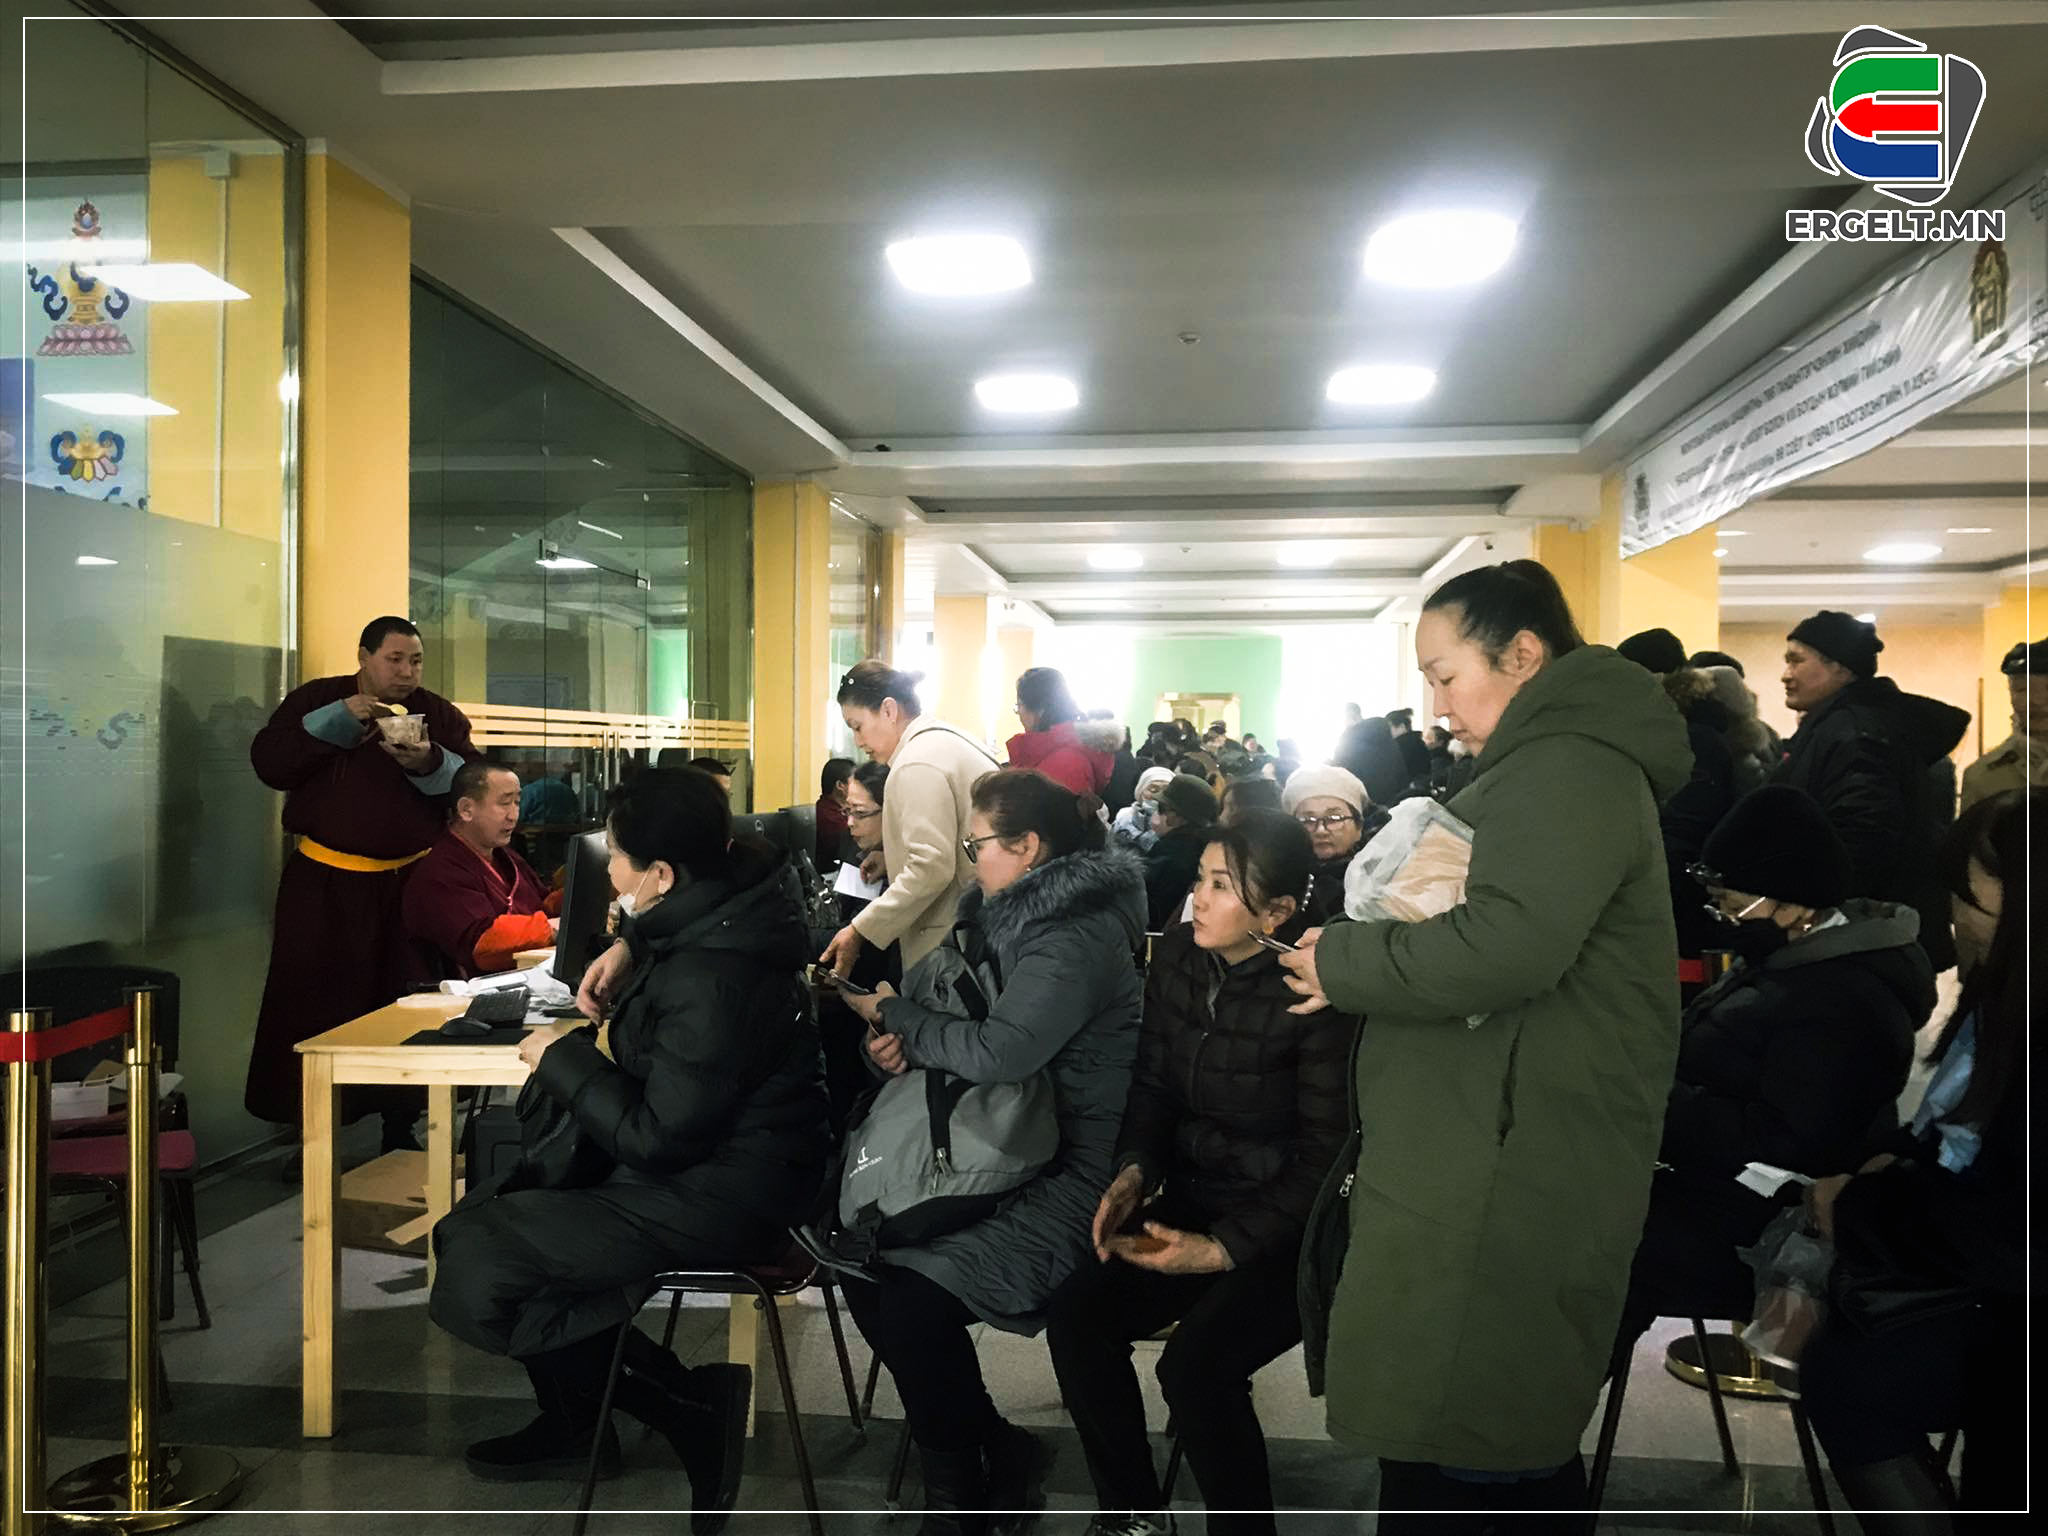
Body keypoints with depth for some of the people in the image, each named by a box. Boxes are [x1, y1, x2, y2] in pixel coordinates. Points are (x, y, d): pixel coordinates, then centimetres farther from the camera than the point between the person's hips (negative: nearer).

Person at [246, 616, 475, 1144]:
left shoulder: (440, 716, 5)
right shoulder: (315, 701, 3)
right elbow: (267, 763, -10)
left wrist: (430, 763, -24)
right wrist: (335, 723, -18)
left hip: (409, 882, 2)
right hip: (324, 883, -1)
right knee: (313, 1005, 3)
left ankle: (401, 1131, 23)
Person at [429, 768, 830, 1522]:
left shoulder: (710, 983, -30)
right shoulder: (717, 905, -3)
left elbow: (656, 1140, -25)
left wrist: (565, 1060, -11)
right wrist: (630, 946, 13)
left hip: (717, 1200, -10)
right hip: (702, 1149, 11)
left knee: (471, 1282, -15)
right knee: (485, 1209, 18)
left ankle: (690, 1403, -4)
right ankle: (575, 1424, 26)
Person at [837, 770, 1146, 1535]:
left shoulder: (1078, 936, -18)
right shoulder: (1005, 913, 9)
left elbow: (999, 1051, -29)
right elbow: (935, 983, 13)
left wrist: (893, 1015, -14)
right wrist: (903, 1038, -11)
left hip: (1073, 1170, -9)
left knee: (917, 1298, -21)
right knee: (866, 1268, -2)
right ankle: (997, 1450, 12)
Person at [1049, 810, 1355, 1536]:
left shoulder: (1315, 994, -20)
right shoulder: (1176, 959, -2)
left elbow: (1327, 1156, -16)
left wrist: (1224, 1248, -19)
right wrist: (1133, 1170, -11)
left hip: (1286, 1231, -6)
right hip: (1192, 1198, 6)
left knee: (1194, 1363, -25)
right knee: (1076, 1318, -12)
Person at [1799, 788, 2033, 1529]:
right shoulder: (2005, 1000, 8)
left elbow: (2002, 1229, -24)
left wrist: (1857, 1213, -12)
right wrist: (1894, 1161, 0)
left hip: (2009, 1303, -9)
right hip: (1983, 1278, 9)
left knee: (1844, 1376, -16)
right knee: (1837, 1344, -8)